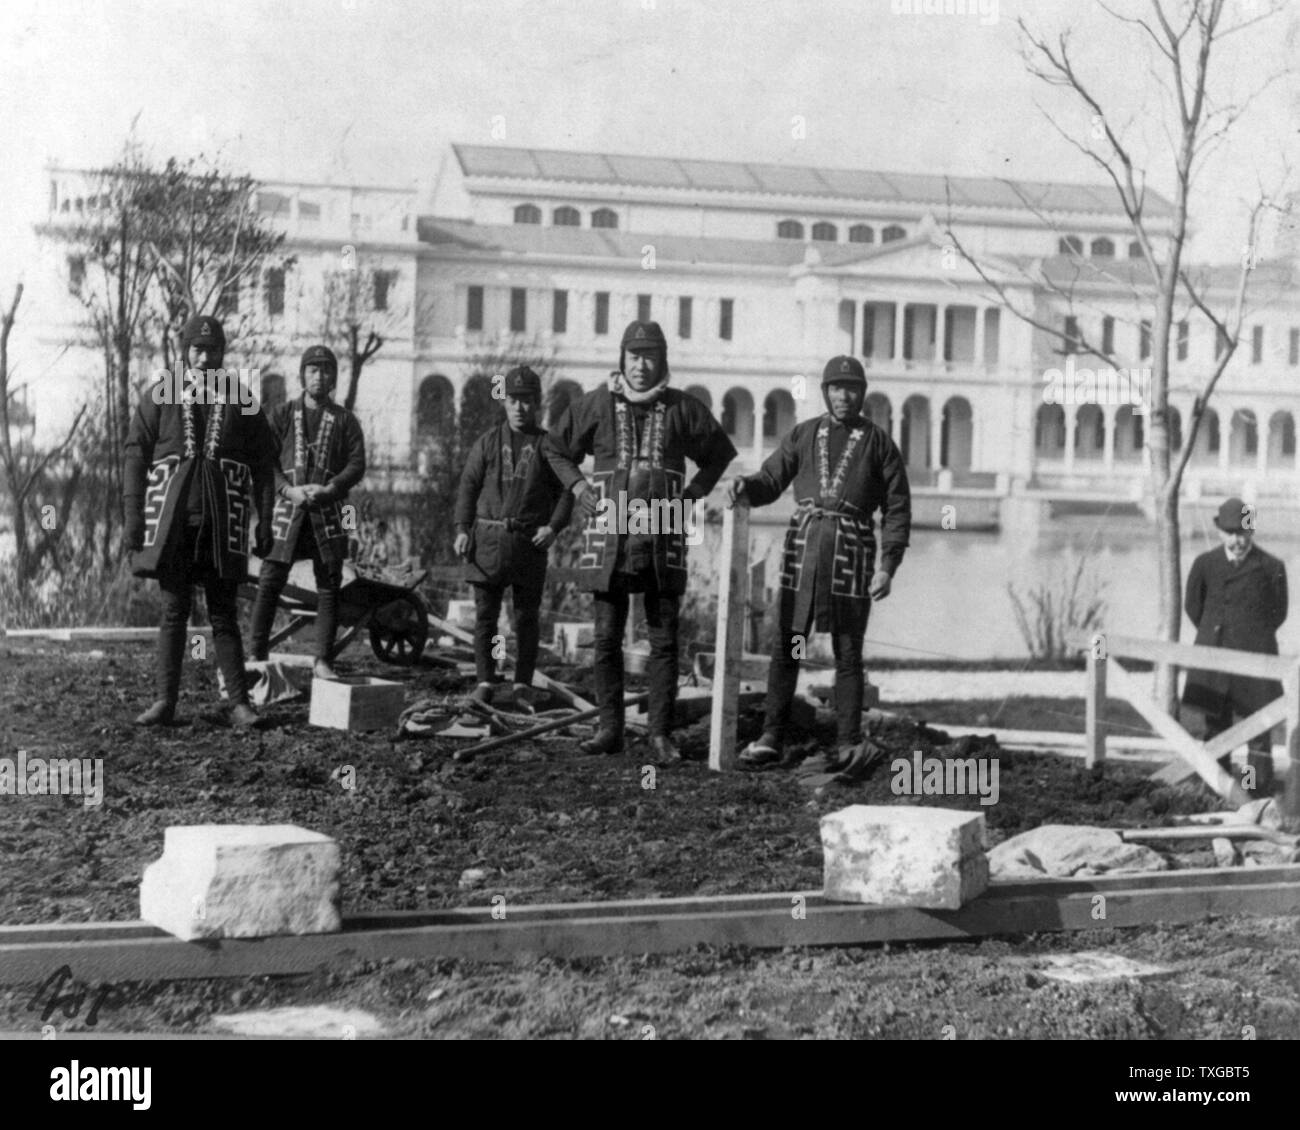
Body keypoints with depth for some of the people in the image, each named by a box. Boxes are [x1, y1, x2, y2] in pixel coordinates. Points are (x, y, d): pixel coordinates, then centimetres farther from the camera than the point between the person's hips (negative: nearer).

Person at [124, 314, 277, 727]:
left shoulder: (241, 403, 7)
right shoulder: (157, 399, 6)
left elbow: (263, 467, 7)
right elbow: (135, 459, 4)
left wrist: (265, 523, 0)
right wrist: (133, 521, -2)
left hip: (222, 526, 0)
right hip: (171, 524, 0)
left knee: (223, 616, 2)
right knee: (173, 613, 3)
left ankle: (239, 704, 3)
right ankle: (165, 703, 7)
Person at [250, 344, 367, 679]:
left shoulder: (344, 420, 8)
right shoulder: (281, 415, 7)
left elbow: (357, 463, 1)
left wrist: (330, 489, -14)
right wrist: (288, 489, -14)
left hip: (328, 512, 1)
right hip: (287, 509, -1)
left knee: (329, 587, 0)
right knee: (269, 584, -5)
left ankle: (323, 661, 5)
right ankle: (257, 656, 3)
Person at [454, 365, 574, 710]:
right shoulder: (487, 442, 8)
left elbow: (565, 491, 6)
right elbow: (468, 487, 7)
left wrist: (554, 526, -9)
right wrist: (462, 530, -4)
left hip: (529, 541, 0)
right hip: (488, 537, 1)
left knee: (527, 617, 4)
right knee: (485, 614, 2)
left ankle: (523, 685, 12)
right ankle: (485, 681, 11)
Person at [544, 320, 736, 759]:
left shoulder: (682, 408, 3)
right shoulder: (597, 404, 3)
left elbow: (720, 454, 16)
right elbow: (556, 448, 16)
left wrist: (691, 496, 4)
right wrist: (580, 489, 3)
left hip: (663, 535, 0)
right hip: (609, 535, 0)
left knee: (664, 640, 2)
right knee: (607, 638, 4)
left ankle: (661, 734, 8)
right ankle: (610, 730, 12)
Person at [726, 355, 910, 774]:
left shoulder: (878, 443, 7)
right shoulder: (803, 435, 13)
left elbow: (897, 509, 4)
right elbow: (770, 481, 7)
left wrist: (888, 566, -6)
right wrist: (744, 488, -17)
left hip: (852, 552, -2)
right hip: (803, 547, 2)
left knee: (848, 653, 0)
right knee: (785, 647, 1)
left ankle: (849, 745, 5)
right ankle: (771, 739, 5)